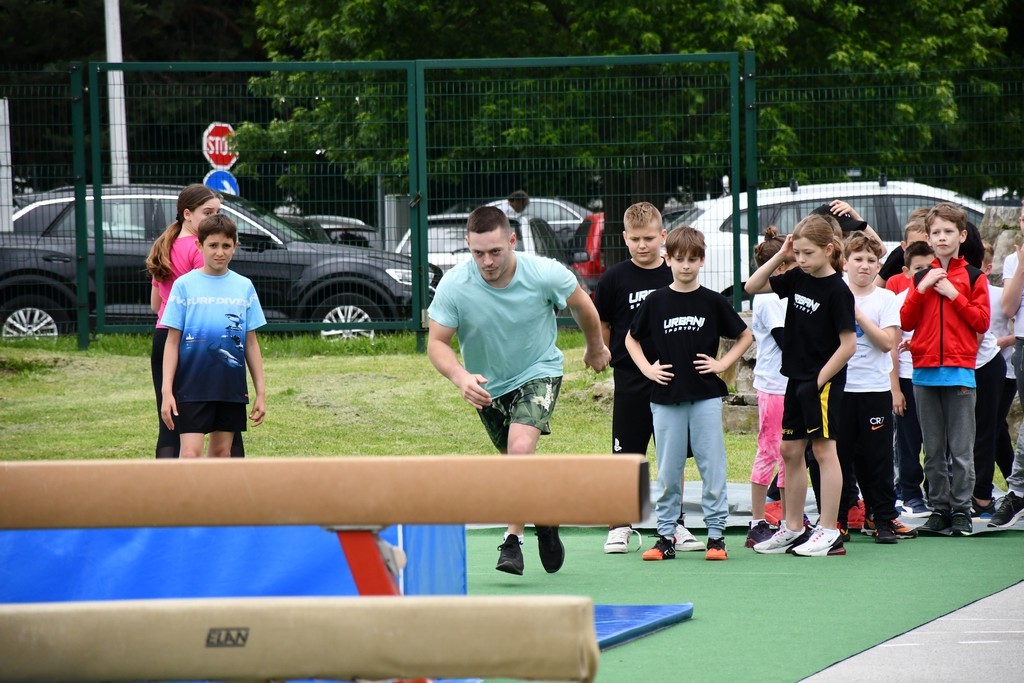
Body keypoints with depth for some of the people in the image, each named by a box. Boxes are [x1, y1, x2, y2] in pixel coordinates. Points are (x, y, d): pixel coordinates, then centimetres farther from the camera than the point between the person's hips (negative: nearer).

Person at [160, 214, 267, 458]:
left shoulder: (244, 287, 7)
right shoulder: (185, 285, -2)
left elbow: (251, 344, 11)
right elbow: (172, 342, -2)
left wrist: (261, 391, 9)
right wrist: (167, 391, -9)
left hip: (231, 388, 3)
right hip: (192, 386, -3)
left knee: (221, 453, 8)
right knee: (190, 453, -11)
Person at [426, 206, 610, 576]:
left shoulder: (545, 274, -24)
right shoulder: (453, 286, -24)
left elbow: (582, 304, -3)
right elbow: (437, 342, -18)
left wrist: (596, 348, 14)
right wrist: (460, 377, -38)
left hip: (539, 372, -3)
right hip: (487, 386, 3)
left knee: (521, 447, -26)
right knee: (517, 461, 15)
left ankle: (513, 540, -19)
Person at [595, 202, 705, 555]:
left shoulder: (677, 276, 2)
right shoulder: (614, 278, -3)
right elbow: (601, 327, 6)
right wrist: (618, 358, 1)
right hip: (630, 382, -2)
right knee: (627, 456, 2)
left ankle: (675, 525, 16)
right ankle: (620, 526, 10)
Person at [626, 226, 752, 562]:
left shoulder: (713, 302, 1)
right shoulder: (656, 302, 4)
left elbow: (745, 336, 11)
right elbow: (631, 338, 16)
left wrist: (722, 363, 0)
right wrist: (647, 368, 3)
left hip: (706, 395, -1)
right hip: (666, 396, 1)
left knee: (712, 466, -1)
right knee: (668, 470, 4)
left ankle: (716, 535, 5)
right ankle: (666, 536, 10)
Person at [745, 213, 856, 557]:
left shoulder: (837, 290, -15)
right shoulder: (797, 279, 6)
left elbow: (848, 344, -16)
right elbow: (752, 286, 13)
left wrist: (820, 380, -16)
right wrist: (780, 255, 2)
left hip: (823, 383, -8)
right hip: (797, 380, 8)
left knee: (823, 450, -6)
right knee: (790, 451, 11)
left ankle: (829, 532, -3)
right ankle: (793, 528, 20)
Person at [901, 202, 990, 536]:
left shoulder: (973, 277, 3)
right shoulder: (921, 278, 13)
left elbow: (982, 322, -4)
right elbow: (906, 322, 5)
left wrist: (954, 295, -10)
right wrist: (921, 289, -6)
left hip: (960, 371, -4)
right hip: (925, 371, 4)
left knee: (961, 448, -4)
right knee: (933, 449, 6)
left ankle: (961, 510, 0)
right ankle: (939, 509, 11)